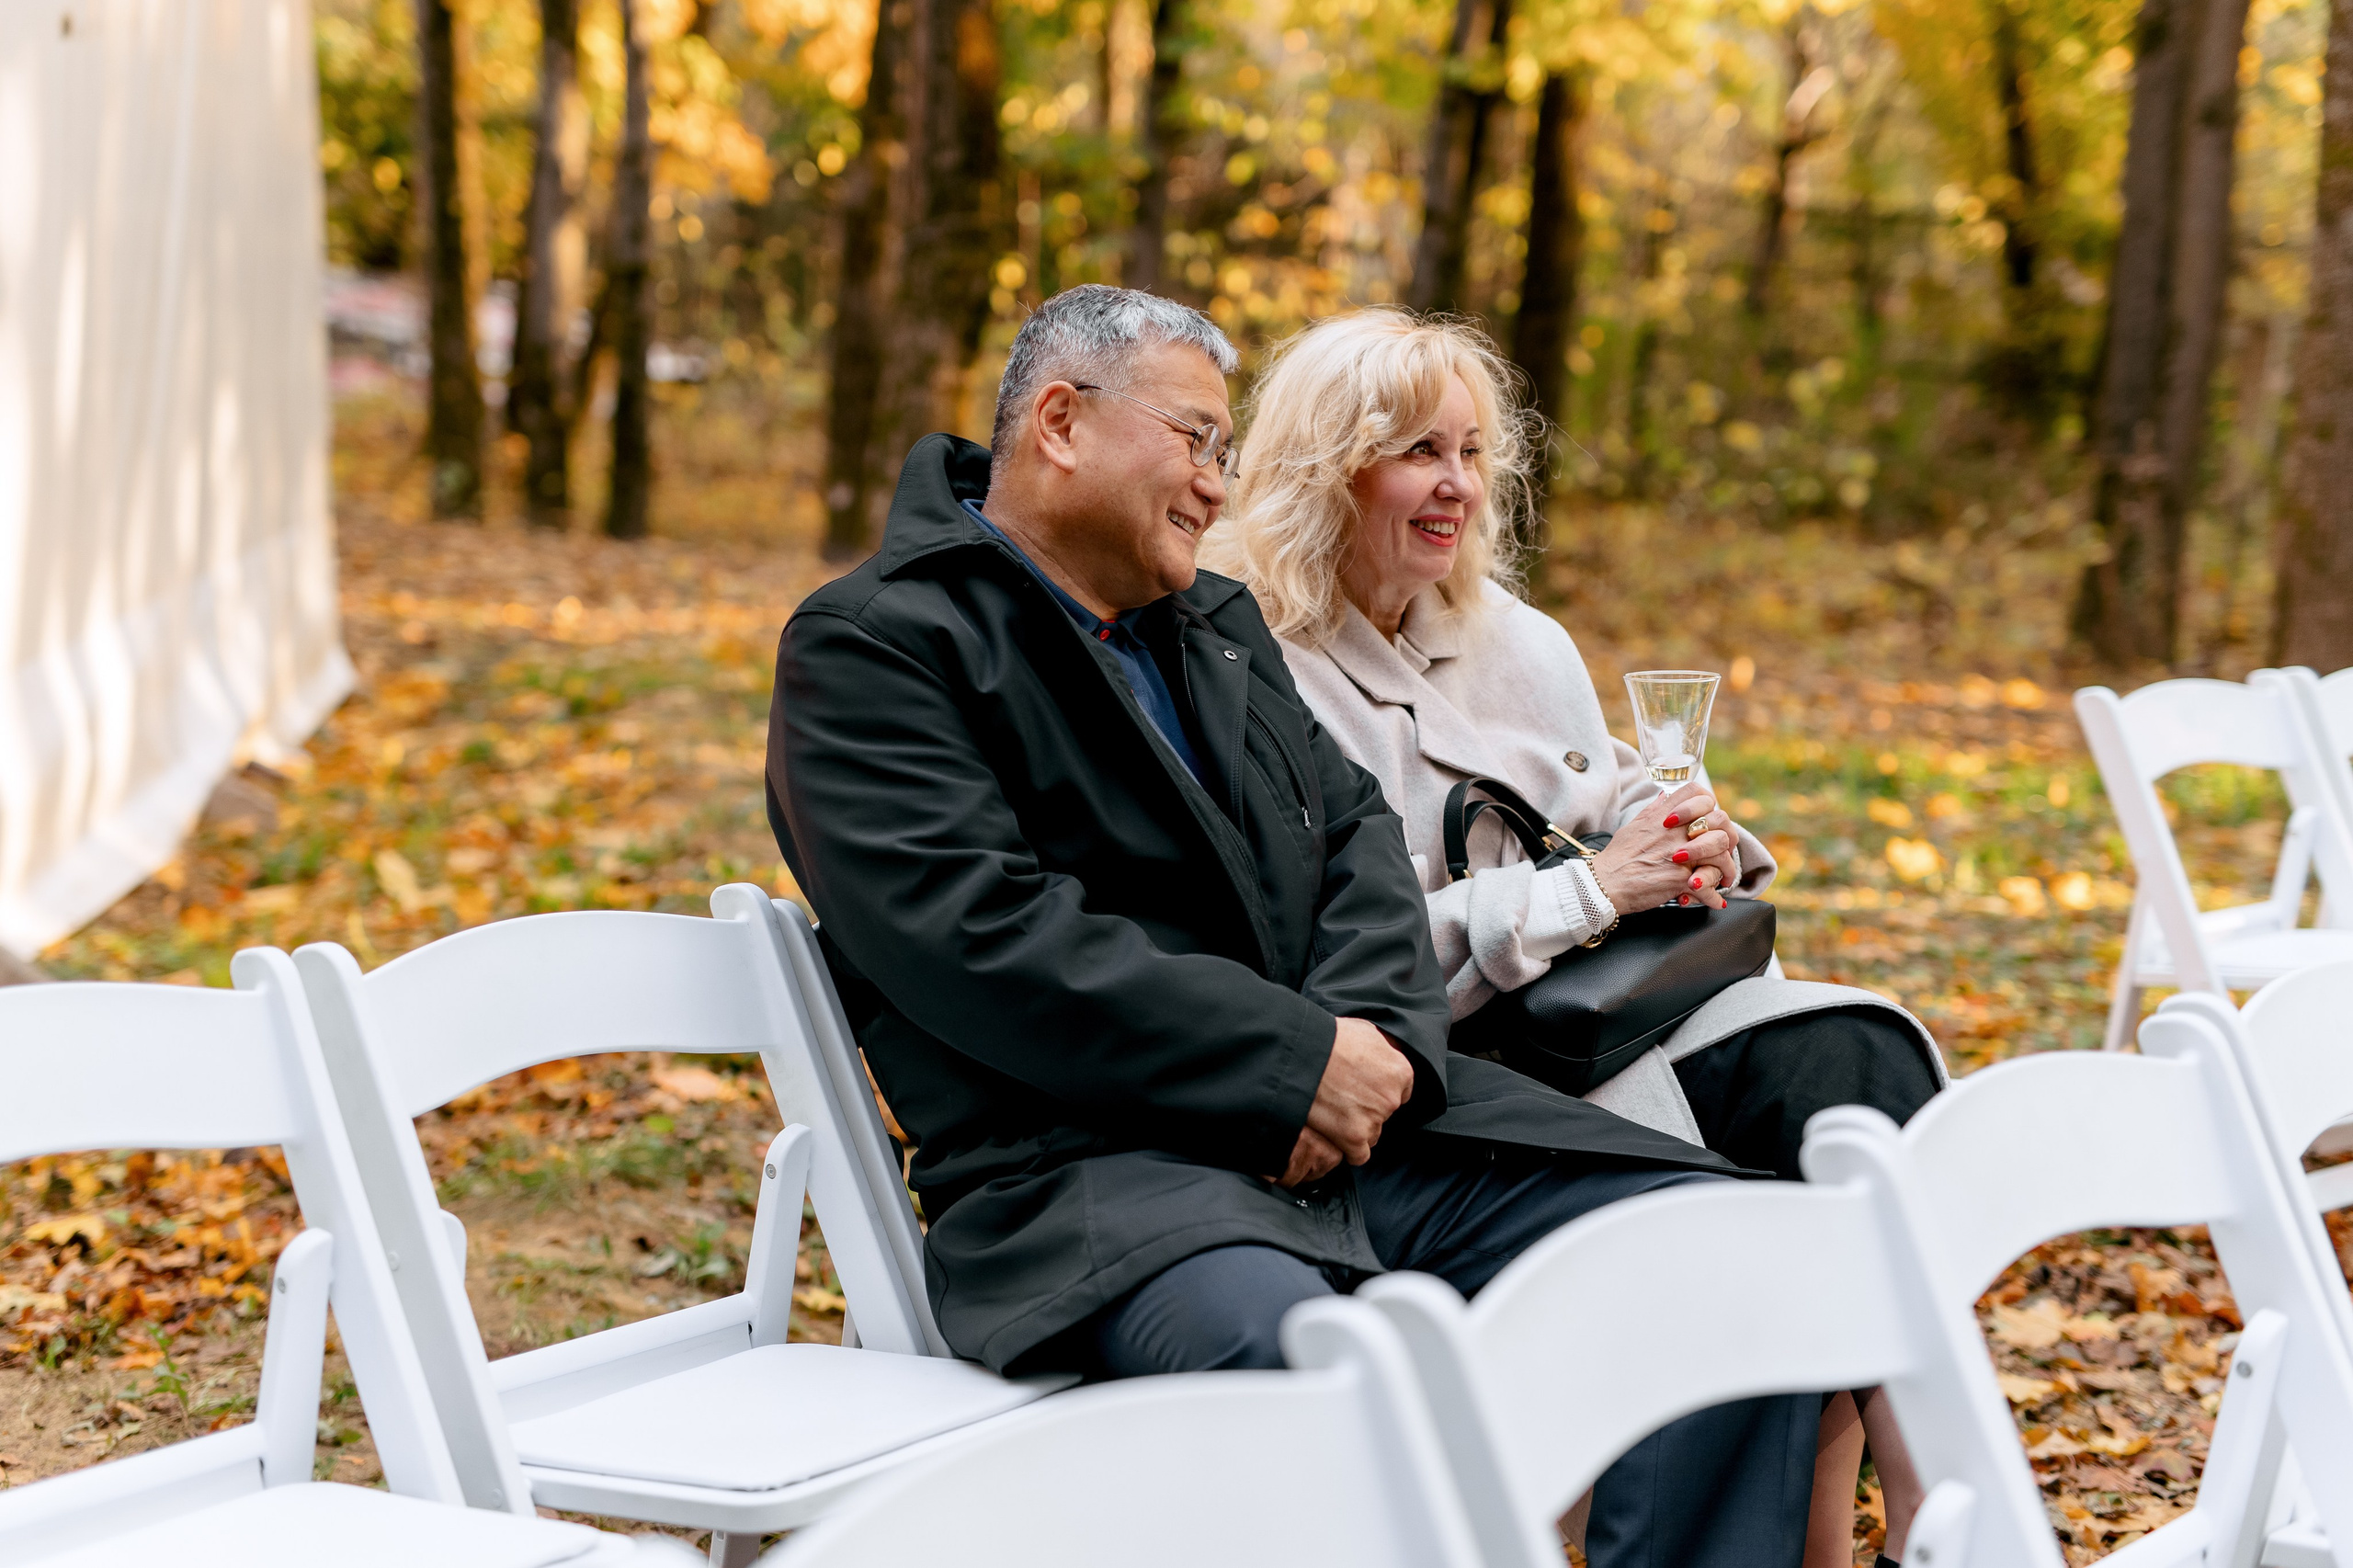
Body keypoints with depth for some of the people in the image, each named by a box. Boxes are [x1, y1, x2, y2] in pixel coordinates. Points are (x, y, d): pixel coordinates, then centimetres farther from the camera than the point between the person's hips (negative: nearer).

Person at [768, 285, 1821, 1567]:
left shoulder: (1220, 626, 26)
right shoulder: (868, 648, -1)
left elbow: (1351, 827, 19)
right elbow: (977, 933, -14)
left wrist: (1375, 1029, -5)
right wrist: (1291, 1062, -15)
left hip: (1348, 1115, 8)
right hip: (1088, 1160, -7)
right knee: (1285, 1345, -41)